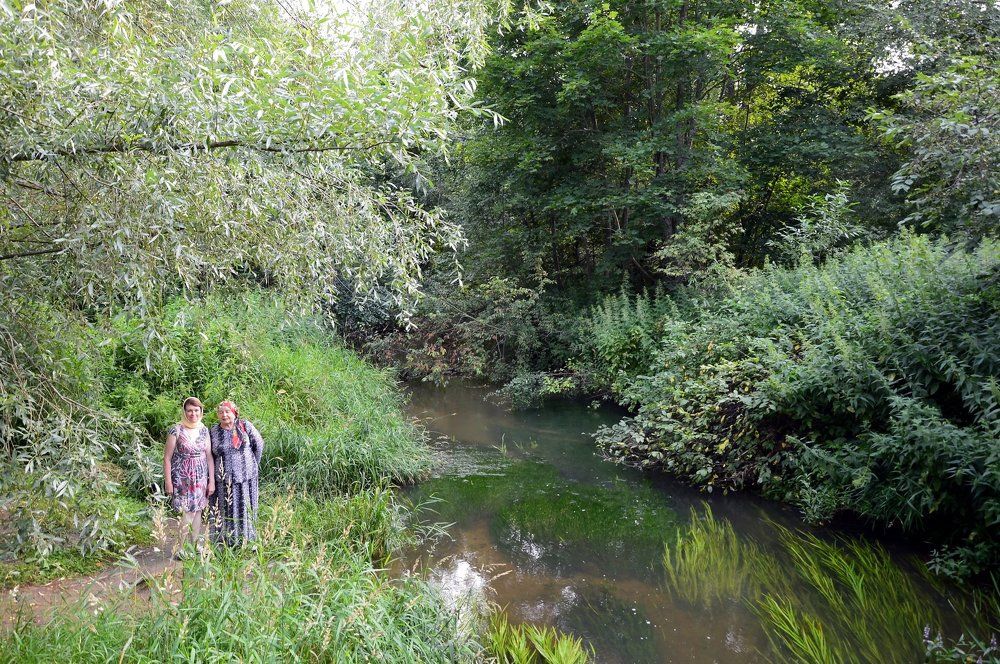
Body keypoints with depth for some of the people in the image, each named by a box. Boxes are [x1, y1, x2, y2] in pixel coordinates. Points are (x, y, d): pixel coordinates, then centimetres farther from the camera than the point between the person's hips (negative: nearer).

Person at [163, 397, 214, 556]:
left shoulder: (203, 430, 5)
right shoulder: (176, 430, -10)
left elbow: (209, 456, 8)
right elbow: (167, 457, -7)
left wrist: (212, 480, 5)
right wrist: (168, 481, -10)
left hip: (200, 478, 5)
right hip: (182, 478, -5)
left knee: (197, 511, 8)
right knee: (188, 512, -8)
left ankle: (195, 546, 19)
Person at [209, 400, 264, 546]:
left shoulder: (245, 426, -3)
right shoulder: (214, 432, 0)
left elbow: (259, 444, 6)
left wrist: (253, 464, 10)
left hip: (246, 476, 0)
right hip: (224, 479, 0)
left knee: (245, 508, 6)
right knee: (227, 511, 2)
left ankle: (246, 539, 17)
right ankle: (228, 541, 11)